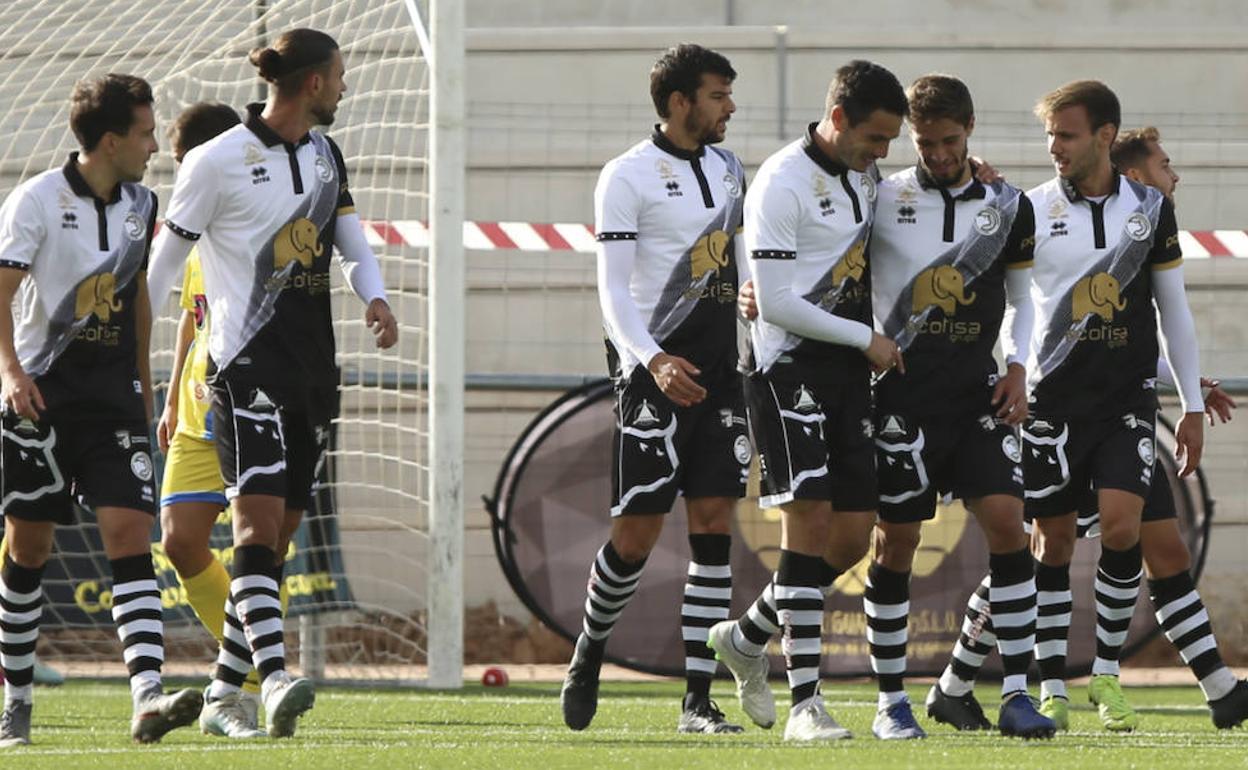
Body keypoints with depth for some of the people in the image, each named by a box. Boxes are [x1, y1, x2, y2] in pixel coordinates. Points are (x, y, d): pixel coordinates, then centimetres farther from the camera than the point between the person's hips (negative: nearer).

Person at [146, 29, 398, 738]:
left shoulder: (325, 153, 13)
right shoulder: (220, 162, -8)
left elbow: (354, 244, 20)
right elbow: (166, 258, -2)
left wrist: (376, 296, -2)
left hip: (314, 361, 7)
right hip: (249, 363, -7)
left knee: (279, 533, 7)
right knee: (259, 519, -19)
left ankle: (225, 691, 15)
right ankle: (274, 678, -30)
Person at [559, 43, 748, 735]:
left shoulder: (727, 170, 15)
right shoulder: (628, 177, -6)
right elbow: (613, 291, -11)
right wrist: (652, 360, -24)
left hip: (717, 372, 6)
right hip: (655, 373, -6)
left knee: (715, 526, -1)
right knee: (637, 532, -5)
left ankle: (698, 700, 0)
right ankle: (588, 655, 21)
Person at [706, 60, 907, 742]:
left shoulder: (864, 178, 13)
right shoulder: (782, 183, -12)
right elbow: (775, 302, -16)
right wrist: (866, 340, -9)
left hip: (849, 375, 8)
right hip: (789, 370, -8)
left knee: (853, 537, 4)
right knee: (809, 520, -14)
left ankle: (746, 638, 25)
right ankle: (805, 701, -15)